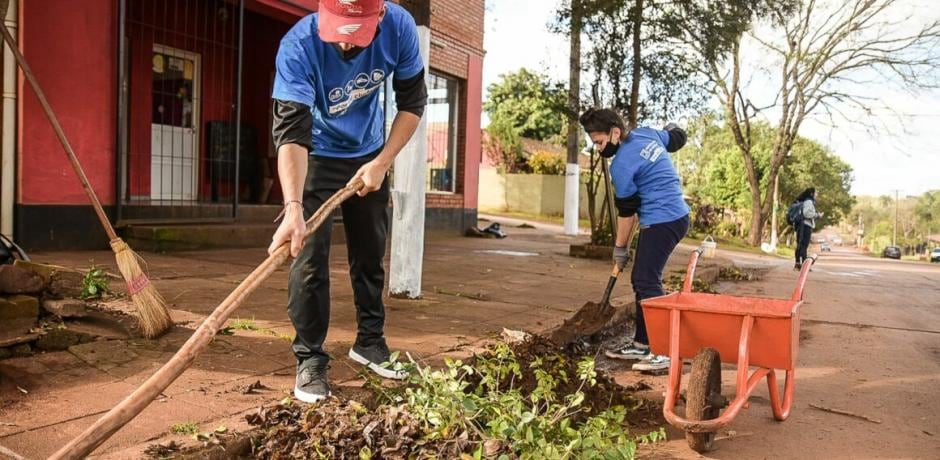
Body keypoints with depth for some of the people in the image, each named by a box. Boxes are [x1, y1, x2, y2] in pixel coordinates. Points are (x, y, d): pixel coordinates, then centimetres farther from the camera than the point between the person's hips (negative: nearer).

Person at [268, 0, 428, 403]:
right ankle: (310, 359, 4)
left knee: (371, 253, 12)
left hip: (369, 155, 4)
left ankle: (369, 340, 30)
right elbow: (291, 133, -39)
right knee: (309, 257, -11)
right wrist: (293, 207, -52)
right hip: (316, 158, -3)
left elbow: (413, 102, -10)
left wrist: (381, 163, -17)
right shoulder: (299, 45, -33)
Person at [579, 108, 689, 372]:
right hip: (678, 215, 10)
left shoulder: (622, 164, -15)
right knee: (641, 280, 12)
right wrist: (670, 129, 46)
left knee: (647, 283, -12)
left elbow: (626, 210, -8)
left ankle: (664, 351, -12)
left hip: (662, 222, -10)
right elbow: (678, 138, 24)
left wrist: (620, 247, 4)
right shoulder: (647, 133, 8)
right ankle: (641, 345, 19)